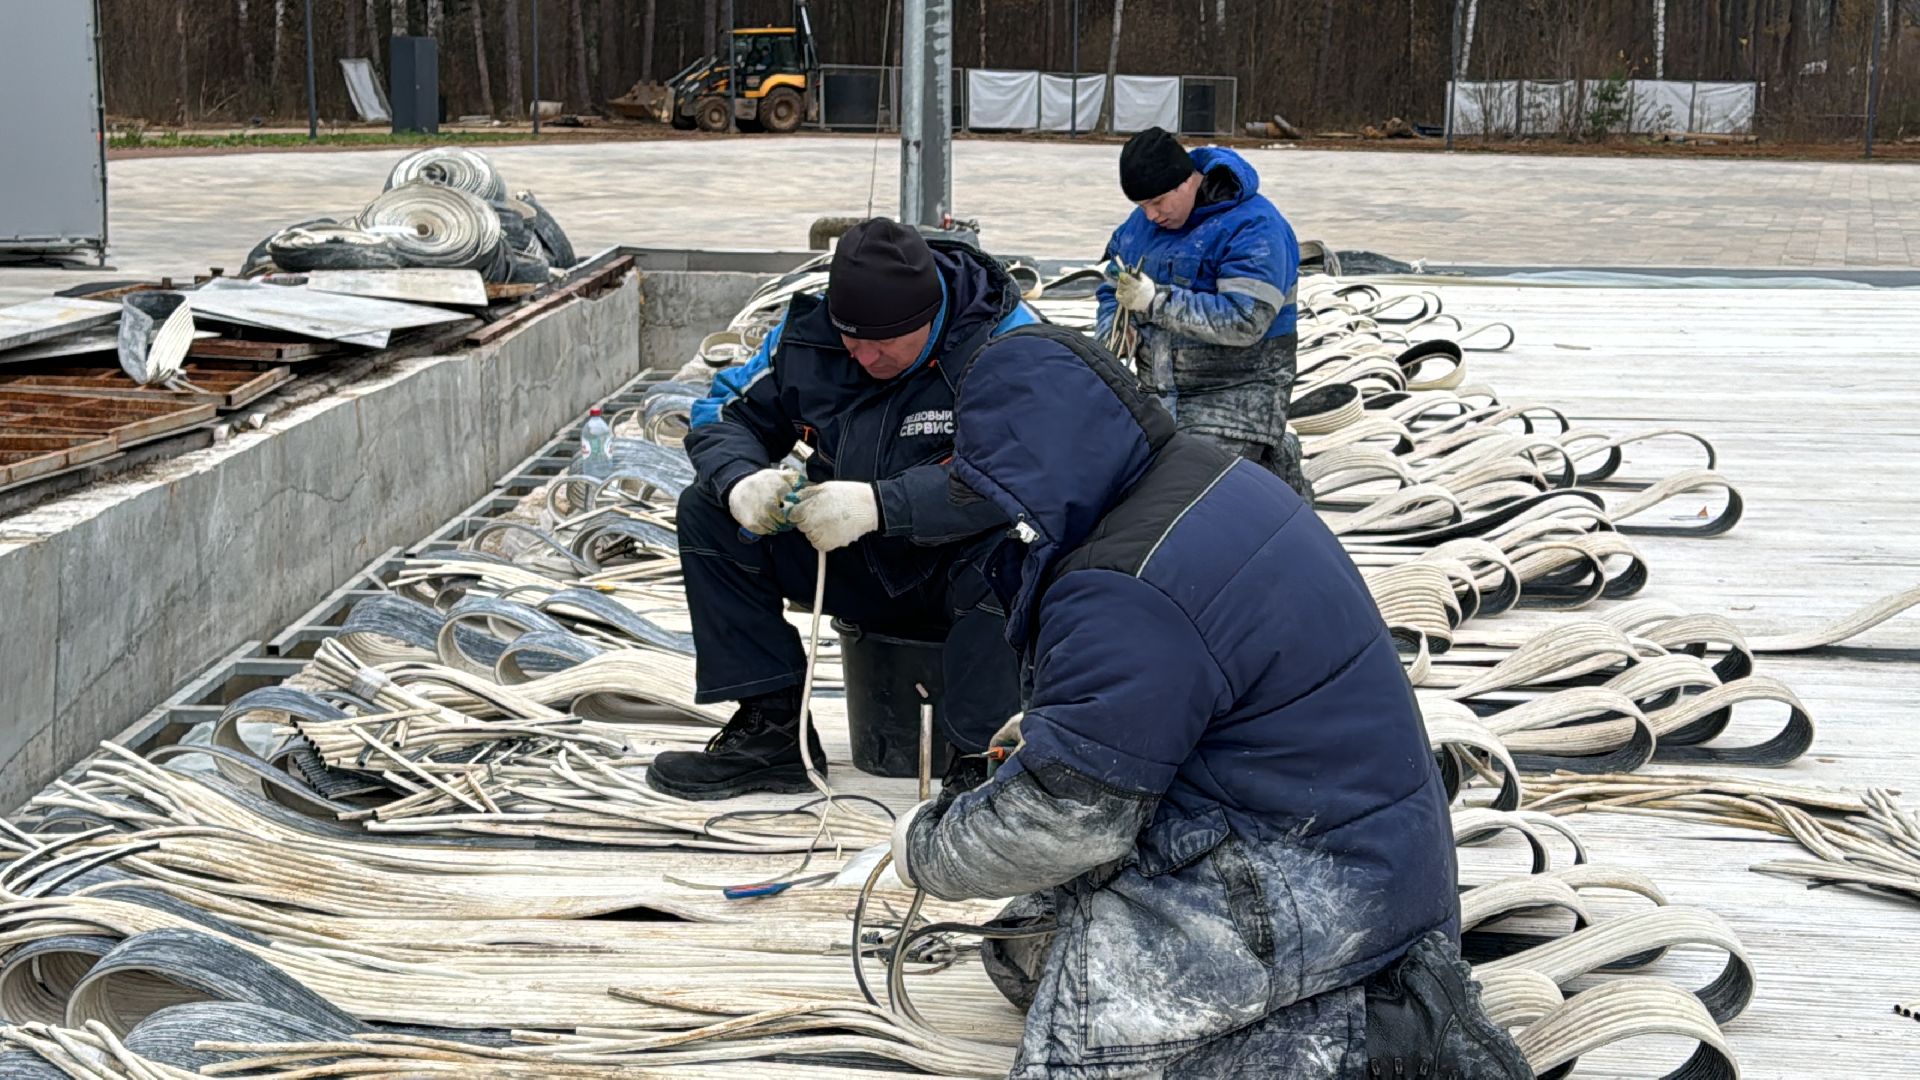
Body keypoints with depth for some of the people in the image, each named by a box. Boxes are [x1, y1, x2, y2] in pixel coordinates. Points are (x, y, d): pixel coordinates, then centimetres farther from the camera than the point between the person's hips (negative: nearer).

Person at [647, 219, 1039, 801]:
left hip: (954, 564, -5)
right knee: (707, 509, -9)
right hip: (856, 564, 6)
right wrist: (741, 481, -23)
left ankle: (983, 759, -22)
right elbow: (726, 415, 2)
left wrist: (879, 505, -45)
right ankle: (773, 727, -6)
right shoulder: (809, 330, -5)